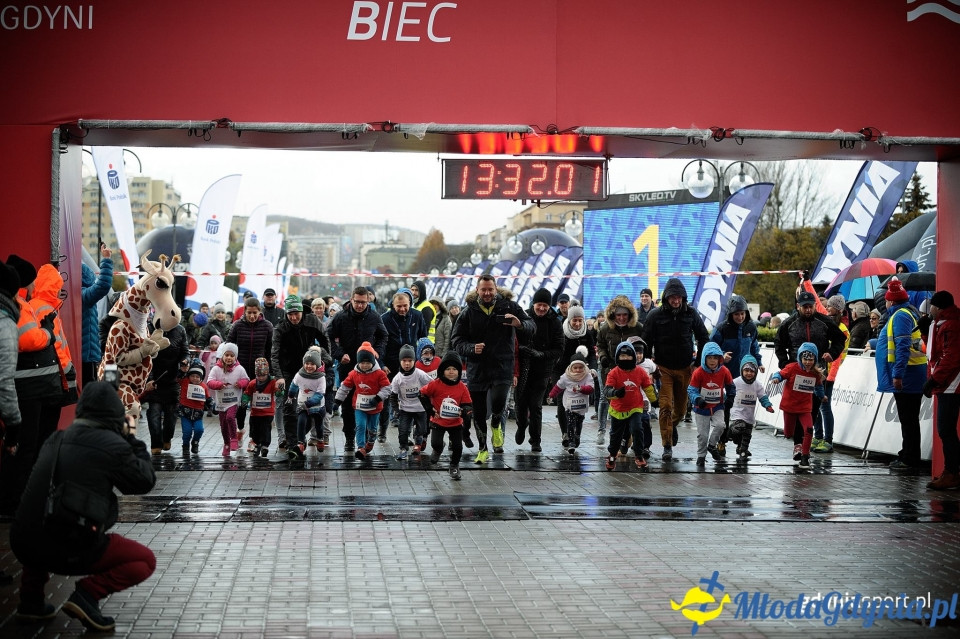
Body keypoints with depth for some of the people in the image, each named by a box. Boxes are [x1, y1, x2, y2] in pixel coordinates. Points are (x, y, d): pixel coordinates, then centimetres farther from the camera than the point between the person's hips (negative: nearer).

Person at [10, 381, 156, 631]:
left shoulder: (56, 439, 12)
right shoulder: (112, 444, -7)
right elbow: (145, 482, 4)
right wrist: (132, 439, 15)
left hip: (22, 543, 6)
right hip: (71, 549, -6)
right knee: (146, 561, 12)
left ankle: (31, 597, 26)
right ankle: (87, 593, -7)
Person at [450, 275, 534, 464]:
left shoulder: (509, 306, 2)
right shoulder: (469, 312, 3)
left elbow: (531, 327, 3)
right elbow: (456, 340, 3)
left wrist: (520, 324, -21)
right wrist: (471, 348, -18)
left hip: (502, 365, -2)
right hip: (477, 368, 2)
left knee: (498, 400, -24)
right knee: (478, 413, 7)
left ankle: (495, 425, 11)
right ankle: (482, 449, 26)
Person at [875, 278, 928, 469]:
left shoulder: (900, 316, -15)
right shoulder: (908, 313, 17)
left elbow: (903, 347, -23)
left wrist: (898, 374, -26)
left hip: (906, 376, -10)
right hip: (910, 376, 10)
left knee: (908, 419, -5)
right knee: (908, 418, 14)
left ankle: (909, 459, -2)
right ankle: (908, 456, 20)